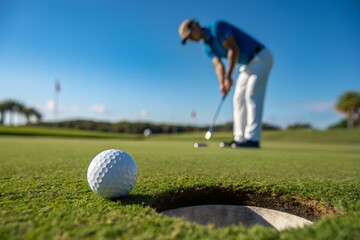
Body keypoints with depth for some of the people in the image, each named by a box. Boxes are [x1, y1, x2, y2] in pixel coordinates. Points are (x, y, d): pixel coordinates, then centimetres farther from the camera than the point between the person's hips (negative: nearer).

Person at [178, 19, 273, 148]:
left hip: (261, 57, -9)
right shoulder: (207, 47, 7)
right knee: (239, 99, 2)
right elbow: (218, 65, -3)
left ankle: (252, 139, -14)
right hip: (247, 64, 9)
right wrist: (222, 84, -21)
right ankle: (240, 138, 3)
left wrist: (228, 77, -23)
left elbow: (234, 49, -22)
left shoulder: (217, 26, -16)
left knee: (252, 96, -16)